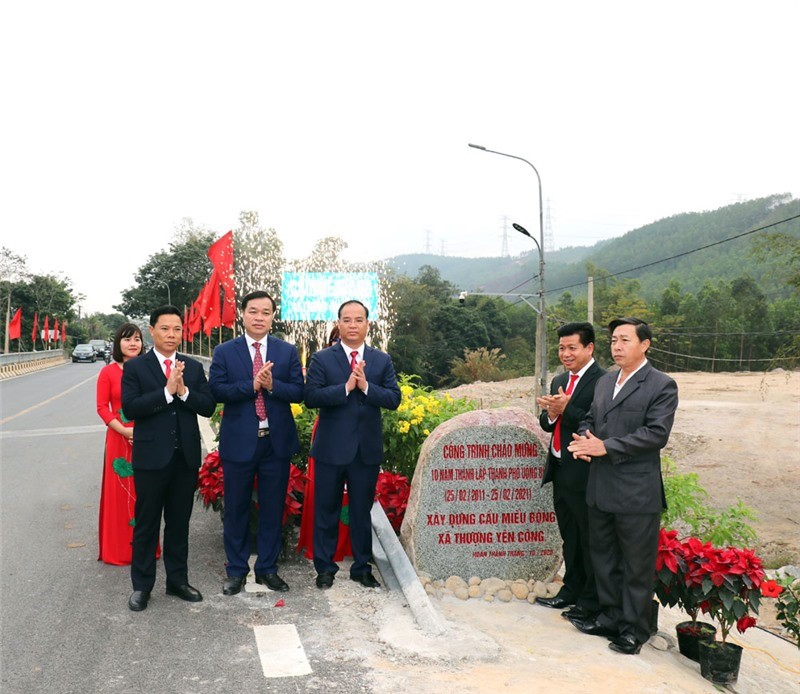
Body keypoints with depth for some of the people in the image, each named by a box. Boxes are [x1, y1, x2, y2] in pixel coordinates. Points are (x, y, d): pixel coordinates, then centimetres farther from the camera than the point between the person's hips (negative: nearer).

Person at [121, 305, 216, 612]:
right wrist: (166, 391, -22)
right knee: (146, 524, 8)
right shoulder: (135, 367, -3)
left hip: (186, 457, 3)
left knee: (179, 523, 14)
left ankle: (178, 580, 28)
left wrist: (184, 391, -17)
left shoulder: (193, 367, 6)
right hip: (151, 457, -3)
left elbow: (208, 406, -1)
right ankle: (141, 585, 22)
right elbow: (130, 408, -15)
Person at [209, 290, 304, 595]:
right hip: (238, 441, -1)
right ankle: (236, 570, 24)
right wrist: (251, 385, -21)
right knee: (236, 509, 9)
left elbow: (298, 391, -2)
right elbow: (216, 390, -10)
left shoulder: (288, 351, 5)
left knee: (273, 508, 10)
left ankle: (267, 568, 24)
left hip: (277, 441, 1)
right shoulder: (224, 352, 1)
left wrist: (272, 385, -20)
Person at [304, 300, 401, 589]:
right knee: (326, 511, 9)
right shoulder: (321, 359, -2)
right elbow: (311, 397, -13)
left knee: (362, 511, 14)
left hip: (368, 449, 2)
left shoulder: (382, 360, 5)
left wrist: (366, 386, -18)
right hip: (331, 449, -2)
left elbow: (394, 399, -3)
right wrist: (346, 387, -23)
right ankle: (325, 568, 23)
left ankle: (362, 567, 27)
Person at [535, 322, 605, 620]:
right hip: (560, 470, 8)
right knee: (569, 537, 20)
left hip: (584, 474, -8)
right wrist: (551, 414, -9)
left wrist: (566, 409, -25)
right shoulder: (559, 381, 14)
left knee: (589, 539, 5)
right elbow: (546, 423, 13)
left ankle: (591, 601, 18)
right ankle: (571, 591, 34)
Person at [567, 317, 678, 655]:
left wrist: (606, 447, -20)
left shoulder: (662, 386, -10)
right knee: (604, 557, 18)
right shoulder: (605, 382, 12)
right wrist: (584, 440, -5)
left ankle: (634, 629, 21)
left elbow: (656, 434, -18)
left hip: (637, 493, -7)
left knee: (637, 565, 6)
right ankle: (611, 617, 34)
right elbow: (590, 419, 19)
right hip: (601, 488, 7)